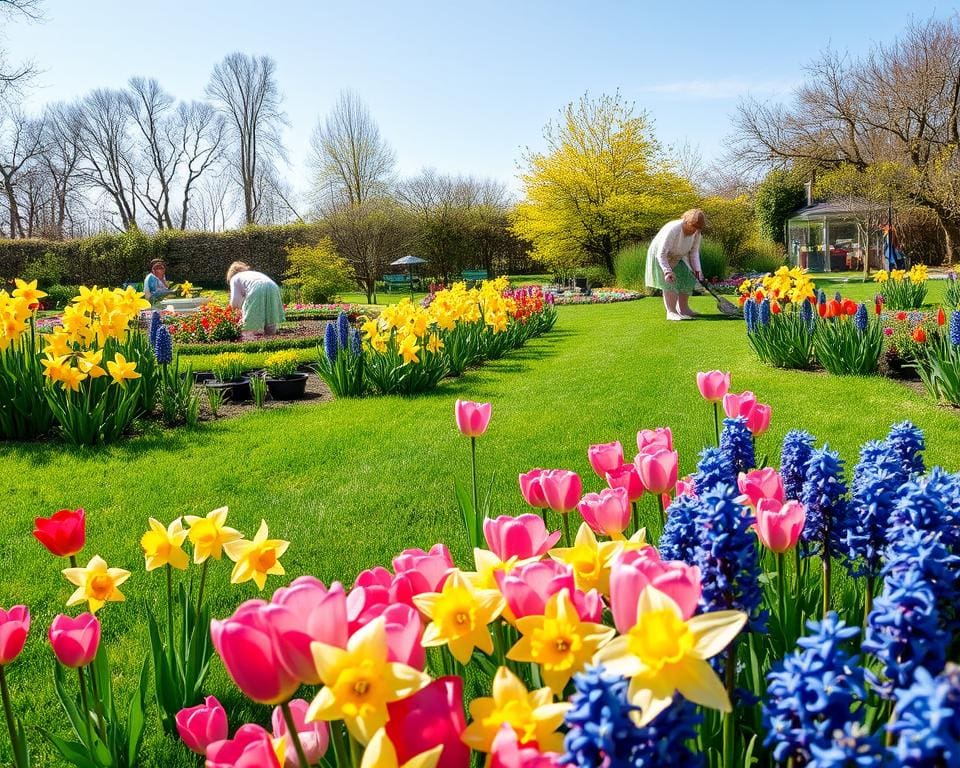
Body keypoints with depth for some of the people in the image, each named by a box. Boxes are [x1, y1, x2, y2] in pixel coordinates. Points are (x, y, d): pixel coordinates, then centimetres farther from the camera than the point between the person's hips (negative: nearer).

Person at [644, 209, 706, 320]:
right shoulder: (672, 229, -35)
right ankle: (671, 312, -13)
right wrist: (667, 271, -42)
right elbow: (661, 254, -35)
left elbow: (694, 252, 0)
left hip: (678, 258, 7)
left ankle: (683, 309, 12)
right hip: (660, 257, -7)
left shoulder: (696, 232, -14)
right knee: (670, 282, -16)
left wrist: (697, 269, -10)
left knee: (688, 279, 1)